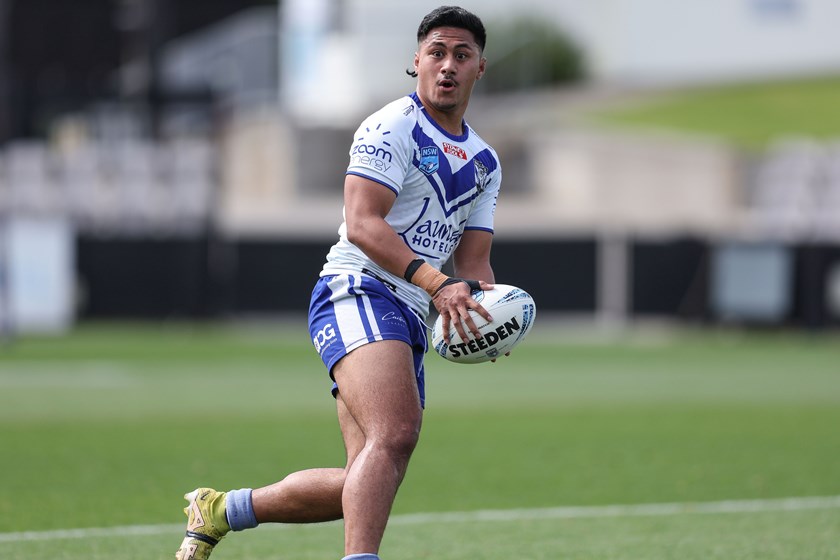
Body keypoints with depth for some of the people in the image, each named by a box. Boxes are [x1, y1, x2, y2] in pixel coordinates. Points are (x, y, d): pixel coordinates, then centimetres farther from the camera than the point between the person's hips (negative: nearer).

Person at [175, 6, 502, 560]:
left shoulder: (485, 163, 20)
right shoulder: (391, 129, -5)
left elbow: (473, 260, 18)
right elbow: (362, 224, -16)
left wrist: (486, 314, -5)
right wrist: (436, 282, -27)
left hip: (408, 325, 8)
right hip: (359, 293, -8)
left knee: (366, 484, 3)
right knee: (394, 434, -31)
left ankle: (220, 510, 20)